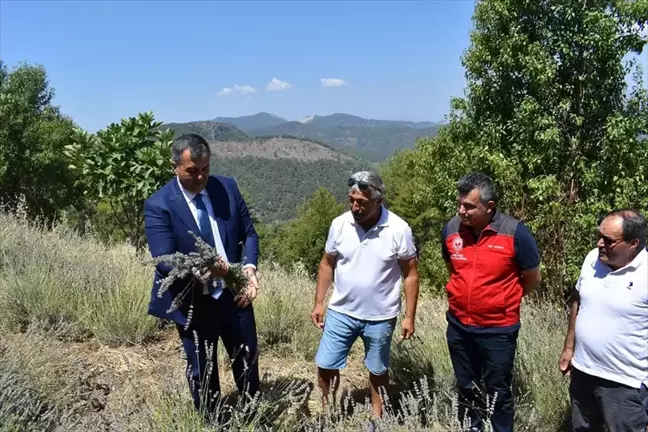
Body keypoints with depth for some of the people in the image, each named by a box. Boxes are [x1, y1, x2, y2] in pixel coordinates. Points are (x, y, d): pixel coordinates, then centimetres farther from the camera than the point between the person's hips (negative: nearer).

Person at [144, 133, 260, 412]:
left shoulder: (227, 187, -3)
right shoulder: (158, 205, -14)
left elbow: (249, 233, 4)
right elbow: (164, 261, -19)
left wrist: (250, 268, -14)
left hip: (234, 294, 4)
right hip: (193, 303, -4)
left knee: (247, 360, 20)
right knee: (201, 372, 14)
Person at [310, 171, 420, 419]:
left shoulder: (399, 229, -16)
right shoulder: (339, 224, -9)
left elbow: (411, 274, -7)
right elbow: (327, 265, 4)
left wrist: (409, 316, -7)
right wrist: (319, 303, 3)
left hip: (380, 317, -2)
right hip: (341, 312, 2)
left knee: (378, 370, 17)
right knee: (326, 366, 8)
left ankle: (377, 416, 41)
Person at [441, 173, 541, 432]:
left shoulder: (515, 233, -19)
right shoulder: (451, 229, -7)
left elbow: (532, 279, -4)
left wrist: (501, 301, 7)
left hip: (498, 330, -3)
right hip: (458, 327, 4)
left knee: (498, 393, 14)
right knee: (466, 389, 21)